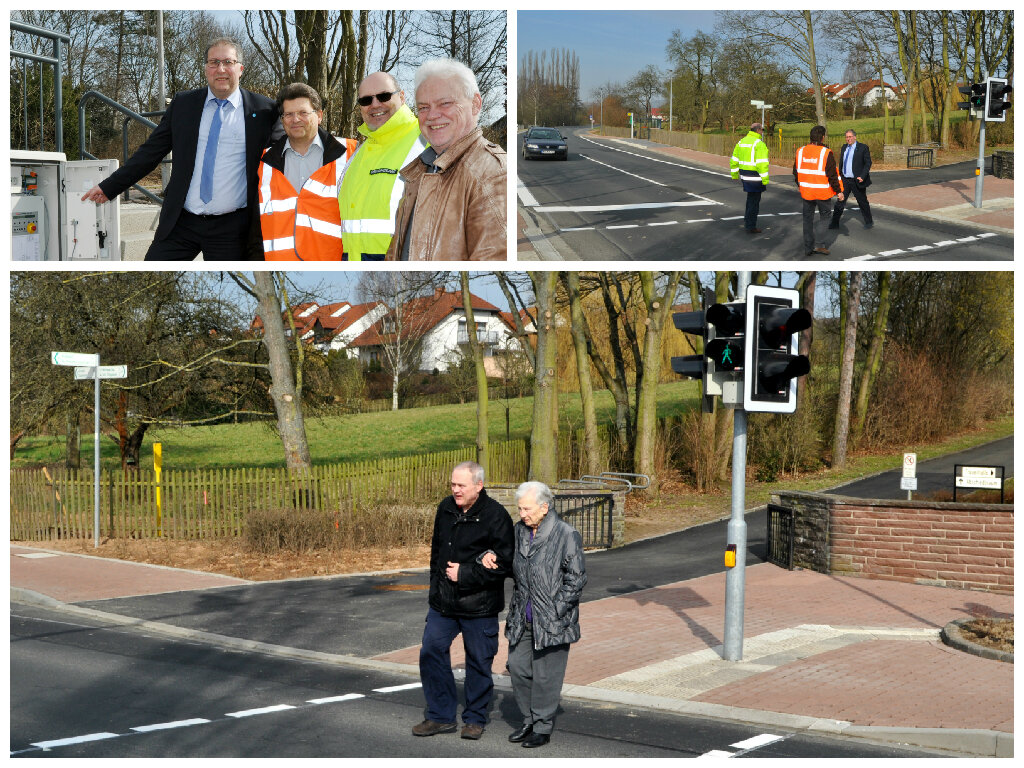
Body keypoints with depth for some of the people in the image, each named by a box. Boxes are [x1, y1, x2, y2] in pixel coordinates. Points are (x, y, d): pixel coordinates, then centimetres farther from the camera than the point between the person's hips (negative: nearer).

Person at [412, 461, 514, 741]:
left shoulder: (496, 516, -14)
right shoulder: (446, 509, 5)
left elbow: (504, 563, -16)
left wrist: (465, 574, -17)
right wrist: (437, 579, 1)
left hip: (479, 606, -6)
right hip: (443, 602, 6)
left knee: (479, 662, 5)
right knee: (431, 653, 5)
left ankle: (475, 718, 21)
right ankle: (441, 716, 16)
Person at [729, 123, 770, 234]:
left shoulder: (742, 142, 9)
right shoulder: (759, 144, -16)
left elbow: (734, 160, 14)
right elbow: (762, 163, -22)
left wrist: (735, 175, 23)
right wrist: (765, 179, -20)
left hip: (744, 175, 8)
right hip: (755, 177, -8)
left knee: (751, 197, 25)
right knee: (754, 201, 2)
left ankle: (747, 219, 31)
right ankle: (751, 226, 6)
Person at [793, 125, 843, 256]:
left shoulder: (801, 151, 1)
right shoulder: (826, 153, -15)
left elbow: (796, 172, 11)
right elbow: (832, 175, -13)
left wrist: (800, 186, 26)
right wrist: (838, 191, -3)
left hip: (806, 191, 4)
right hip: (823, 192, -4)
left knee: (808, 219, 11)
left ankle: (808, 248, 13)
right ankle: (822, 244, 6)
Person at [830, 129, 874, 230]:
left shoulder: (863, 148, -7)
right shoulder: (844, 148, 10)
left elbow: (868, 163, -8)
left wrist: (862, 176, -19)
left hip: (857, 181, -5)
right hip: (845, 180, 5)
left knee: (862, 202, 8)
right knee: (839, 202, 2)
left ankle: (869, 222, 24)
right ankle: (834, 224, 6)